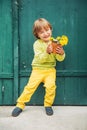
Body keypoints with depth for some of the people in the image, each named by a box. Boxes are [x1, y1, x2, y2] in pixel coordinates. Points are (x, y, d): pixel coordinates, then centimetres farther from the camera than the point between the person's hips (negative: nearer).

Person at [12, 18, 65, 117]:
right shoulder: (37, 44, -6)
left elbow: (60, 59, -1)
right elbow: (40, 59, -16)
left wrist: (61, 53, -25)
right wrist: (47, 52, -34)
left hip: (50, 69, 1)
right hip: (38, 69, -1)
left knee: (50, 86, -20)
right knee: (30, 86, -10)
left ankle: (48, 105, 3)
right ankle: (20, 104, 6)